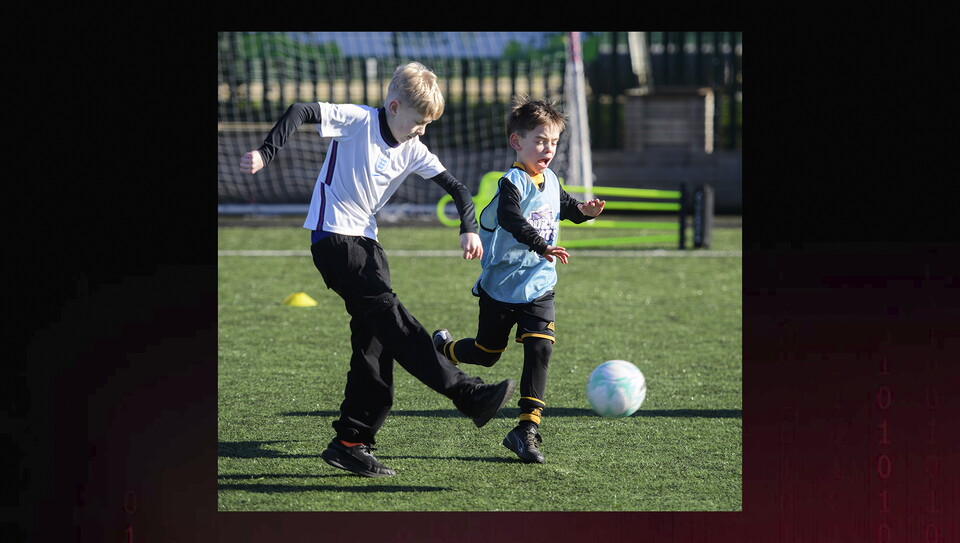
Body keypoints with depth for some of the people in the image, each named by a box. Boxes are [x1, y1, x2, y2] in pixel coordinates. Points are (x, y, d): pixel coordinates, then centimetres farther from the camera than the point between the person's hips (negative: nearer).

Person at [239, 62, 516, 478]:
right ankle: (469, 396, -27)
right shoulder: (359, 120, -11)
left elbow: (456, 188, 10)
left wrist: (469, 229, -7)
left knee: (375, 341, 0)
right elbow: (300, 112, -19)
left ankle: (351, 443, 3)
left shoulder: (412, 151, 7)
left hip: (364, 241, 8)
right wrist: (266, 153, -30)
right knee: (390, 318, -19)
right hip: (332, 236, -8)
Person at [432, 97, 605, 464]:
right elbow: (510, 218, -39)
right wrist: (541, 245, -52)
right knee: (487, 354, 10)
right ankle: (442, 348, 44)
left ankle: (527, 429, -7)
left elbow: (563, 205, 29)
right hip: (501, 288, -5)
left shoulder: (551, 181, 6)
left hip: (539, 288, 5)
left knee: (540, 350, -10)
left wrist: (582, 210, 7)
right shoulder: (513, 182, -19)